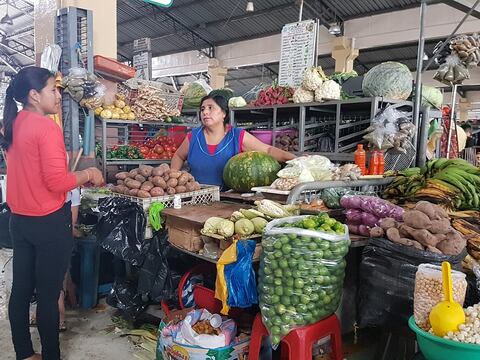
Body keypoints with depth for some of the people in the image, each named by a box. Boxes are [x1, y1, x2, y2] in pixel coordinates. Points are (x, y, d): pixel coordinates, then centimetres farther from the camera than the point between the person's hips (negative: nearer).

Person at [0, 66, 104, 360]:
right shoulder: (47, 127, -17)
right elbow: (57, 182, -22)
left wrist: (76, 177, 15)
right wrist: (88, 174, -6)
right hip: (49, 222, -8)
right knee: (48, 295, 4)